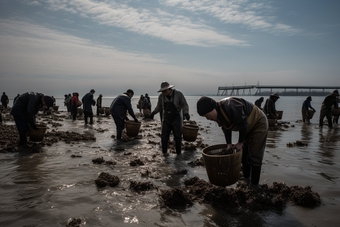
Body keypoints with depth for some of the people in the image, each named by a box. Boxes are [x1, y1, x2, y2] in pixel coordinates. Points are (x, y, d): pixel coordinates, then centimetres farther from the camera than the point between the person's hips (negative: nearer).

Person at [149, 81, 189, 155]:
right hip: (166, 119, 3)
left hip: (176, 119, -3)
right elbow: (159, 106, 12)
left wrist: (186, 113, -26)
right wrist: (153, 112, -3)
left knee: (177, 137, -2)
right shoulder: (161, 96, -2)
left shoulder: (178, 94, -13)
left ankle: (178, 153, 11)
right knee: (164, 137, 0)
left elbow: (184, 105, -9)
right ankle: (164, 153, 13)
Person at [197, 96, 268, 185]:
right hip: (247, 128, 9)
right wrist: (229, 144, -5)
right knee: (243, 153, 16)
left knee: (254, 156, -8)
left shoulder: (230, 107, -38)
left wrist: (240, 143, -19)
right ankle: (246, 178, 32)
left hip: (258, 123, -9)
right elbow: (226, 128, 2)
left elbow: (243, 124, -29)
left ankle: (254, 184, 2)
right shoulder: (217, 114, -10)